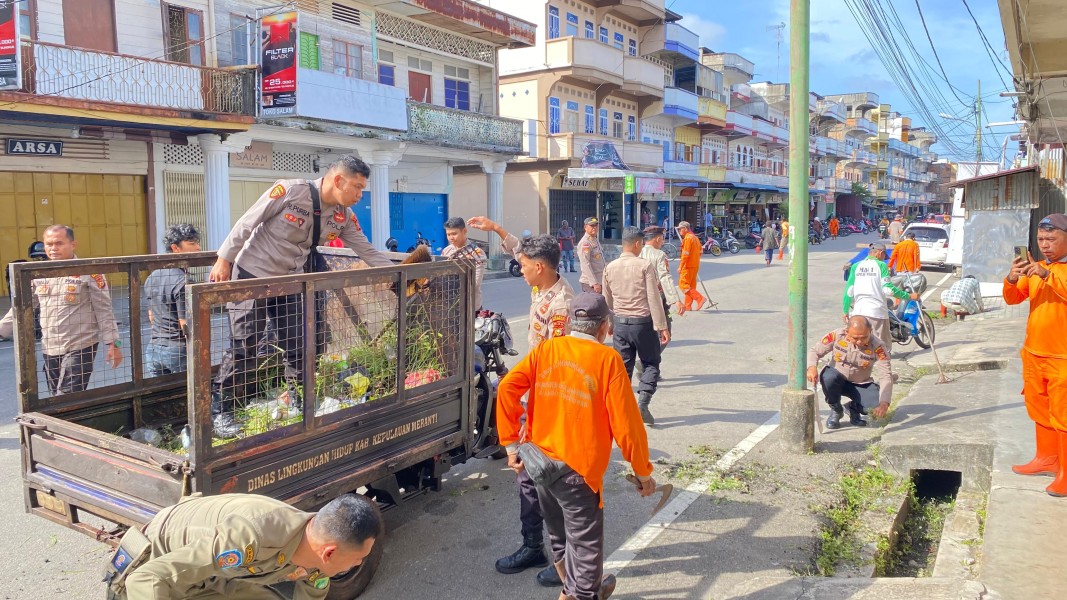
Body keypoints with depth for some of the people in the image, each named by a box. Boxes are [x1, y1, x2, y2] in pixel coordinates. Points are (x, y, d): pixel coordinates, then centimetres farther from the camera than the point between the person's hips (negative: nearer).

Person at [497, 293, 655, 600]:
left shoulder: (545, 349, 3)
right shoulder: (607, 359, -9)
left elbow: (507, 388, -7)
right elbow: (625, 423, -11)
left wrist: (511, 444, 0)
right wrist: (643, 472, 0)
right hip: (579, 468, -6)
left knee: (560, 536, 25)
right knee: (585, 543, 10)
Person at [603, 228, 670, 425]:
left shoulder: (610, 268, 2)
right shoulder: (645, 266, -11)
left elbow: (607, 300, 11)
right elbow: (654, 299, -13)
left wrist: (610, 323, 24)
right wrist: (662, 327, -10)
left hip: (620, 322, 4)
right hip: (643, 322, -4)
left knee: (623, 367, 11)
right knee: (651, 363, 11)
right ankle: (642, 401, -6)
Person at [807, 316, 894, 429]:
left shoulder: (878, 346, -23)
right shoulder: (836, 335, -21)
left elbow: (886, 376, -25)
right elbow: (814, 351, -11)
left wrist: (884, 403, -39)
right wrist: (812, 367, -35)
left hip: (861, 385, 0)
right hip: (837, 380, 0)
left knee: (877, 403, -28)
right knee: (828, 376, -35)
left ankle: (854, 408, 11)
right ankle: (836, 410, -4)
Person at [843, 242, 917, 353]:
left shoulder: (856, 266, 8)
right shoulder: (881, 265, -1)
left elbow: (849, 290, 5)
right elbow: (887, 288, -10)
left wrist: (846, 311, 11)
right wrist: (909, 296, -4)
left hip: (858, 311, 3)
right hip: (877, 310, -3)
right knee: (884, 347, 4)